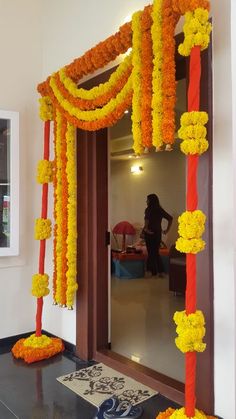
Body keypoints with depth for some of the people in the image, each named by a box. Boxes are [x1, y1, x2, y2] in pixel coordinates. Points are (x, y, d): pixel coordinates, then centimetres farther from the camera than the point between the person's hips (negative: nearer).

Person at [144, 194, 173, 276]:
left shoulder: (148, 209, -10)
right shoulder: (160, 210, 8)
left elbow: (147, 219, -31)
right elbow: (170, 218, 9)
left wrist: (146, 229, -19)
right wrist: (167, 229, 11)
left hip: (150, 233, -6)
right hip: (158, 233, 6)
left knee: (151, 253, 4)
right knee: (156, 252, 16)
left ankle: (153, 272, 9)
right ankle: (160, 271, 16)